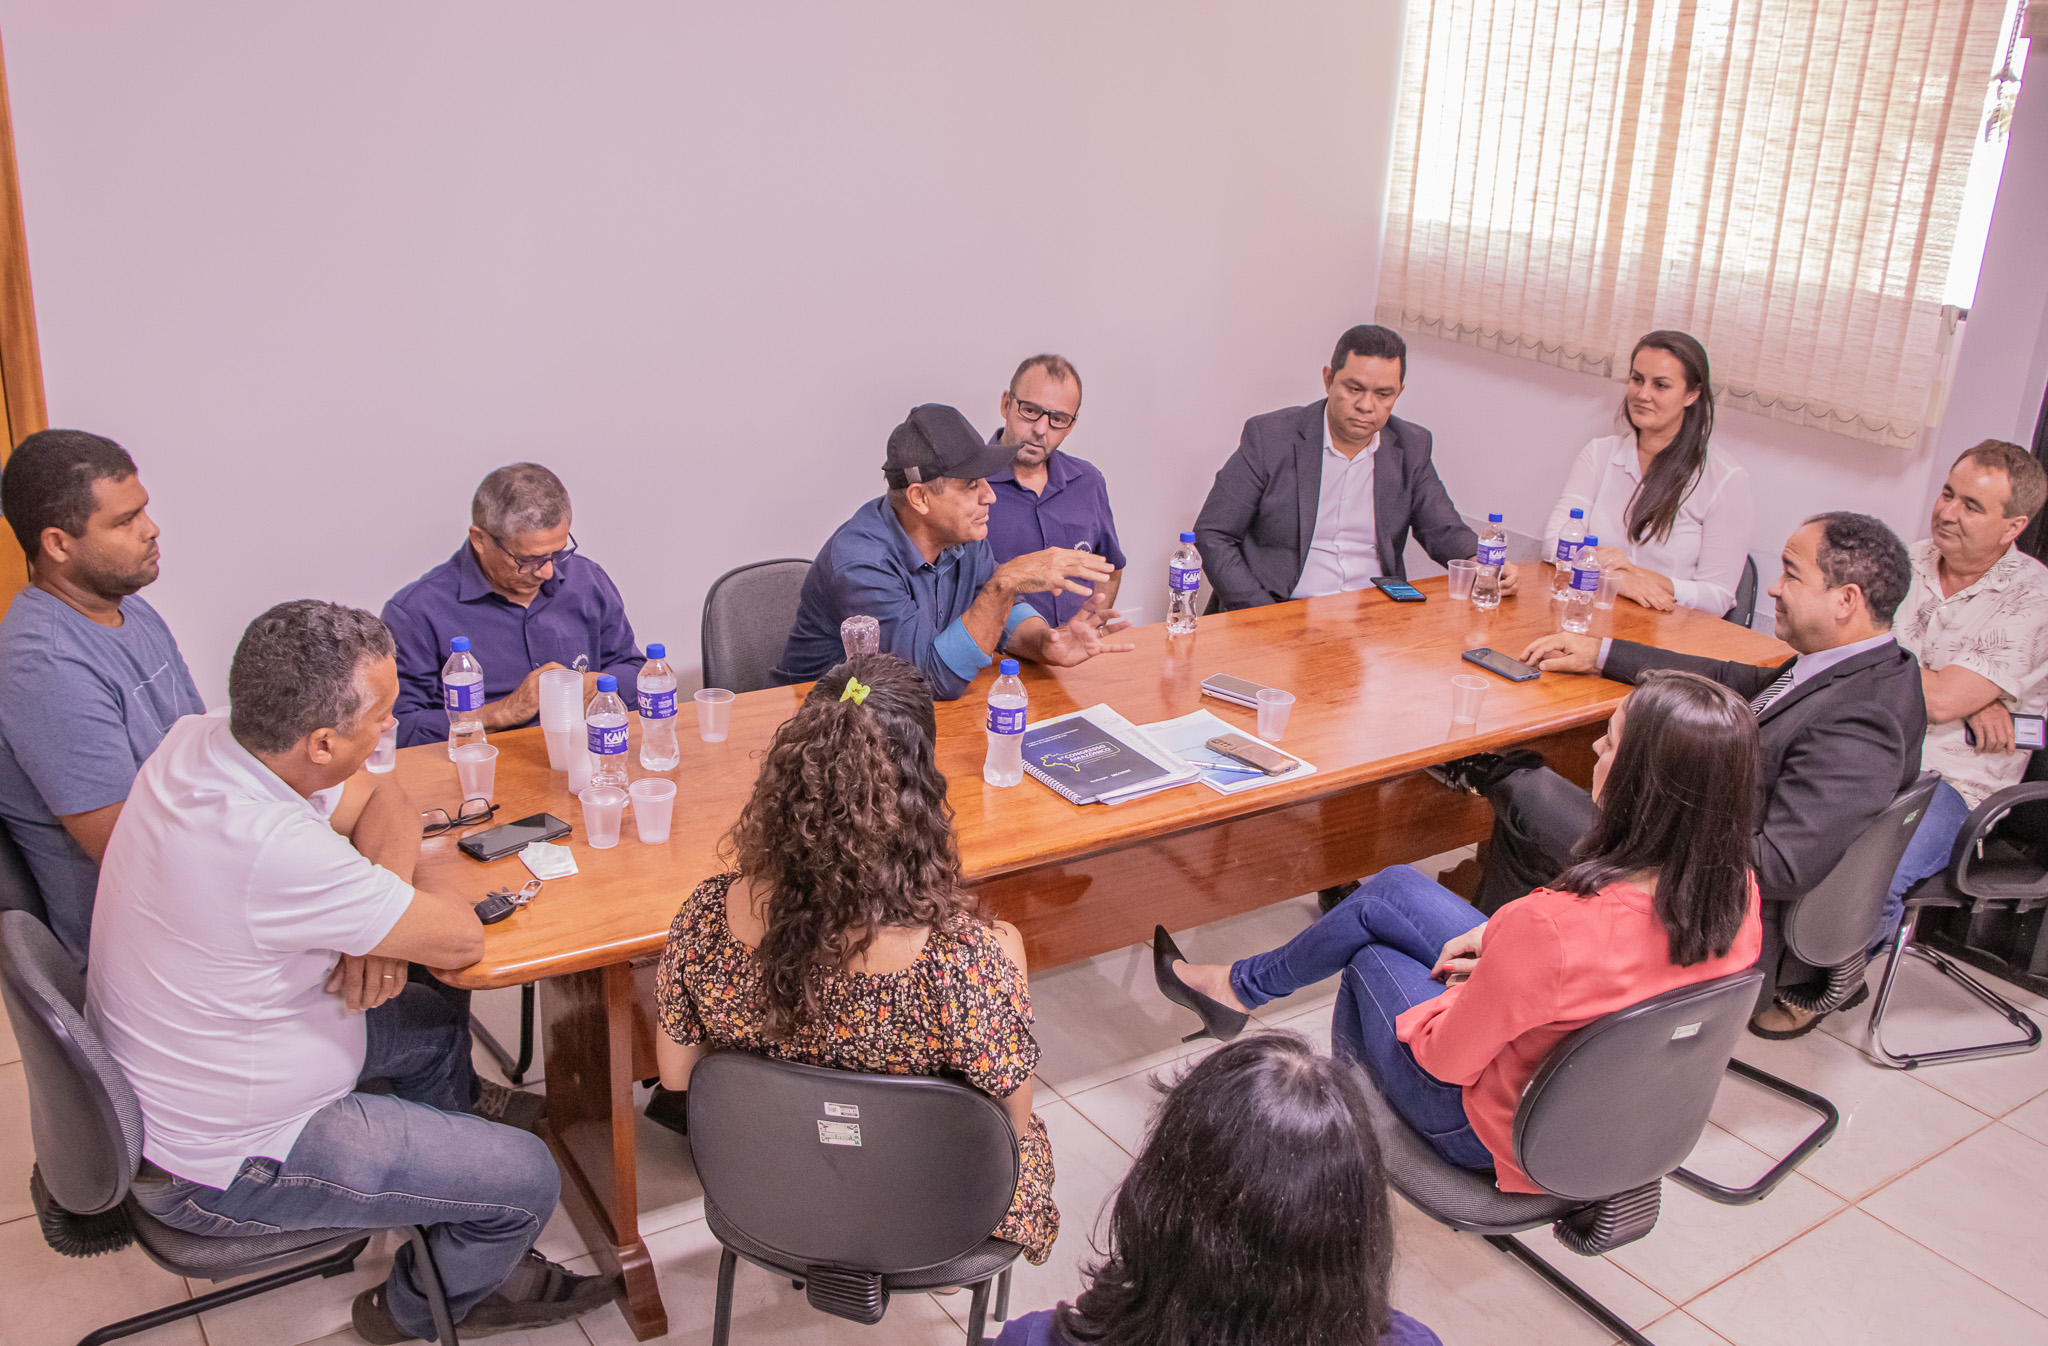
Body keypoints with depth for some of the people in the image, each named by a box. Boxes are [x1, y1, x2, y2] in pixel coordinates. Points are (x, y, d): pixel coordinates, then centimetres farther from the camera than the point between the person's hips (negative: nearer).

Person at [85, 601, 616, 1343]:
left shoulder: (197, 740, -11)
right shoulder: (275, 852, -38)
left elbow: (381, 799, 2)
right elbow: (460, 939, -26)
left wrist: (378, 921, -14)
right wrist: (387, 905, -7)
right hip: (219, 1166, -9)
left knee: (432, 1024, 24)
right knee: (526, 1178, -2)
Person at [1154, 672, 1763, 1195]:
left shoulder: (1552, 925, -40)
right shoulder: (1737, 892, -18)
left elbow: (1444, 1058, -25)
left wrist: (1463, 988, -4)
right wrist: (1506, 945, -1)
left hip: (1497, 1135, -6)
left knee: (1371, 961, 20)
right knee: (1390, 889, 15)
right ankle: (1240, 985, 39)